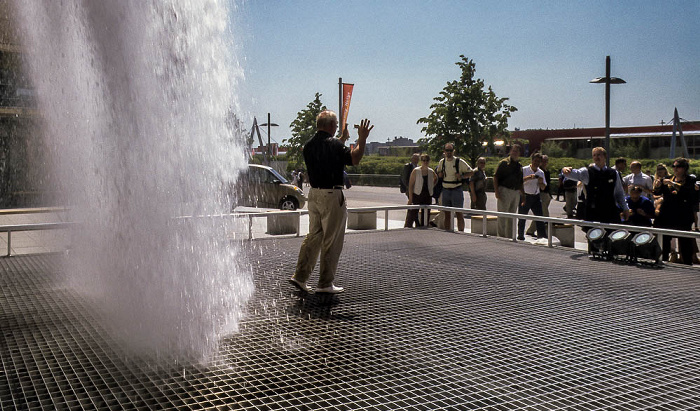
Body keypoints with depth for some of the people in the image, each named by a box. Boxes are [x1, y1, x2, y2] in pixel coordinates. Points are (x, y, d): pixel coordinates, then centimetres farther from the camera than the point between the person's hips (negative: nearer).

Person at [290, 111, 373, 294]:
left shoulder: (308, 145, 10)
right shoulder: (334, 144, -14)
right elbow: (354, 159, -13)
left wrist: (342, 139, 33)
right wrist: (362, 139, -4)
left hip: (314, 194, 8)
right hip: (332, 195, -8)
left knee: (313, 236, 16)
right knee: (331, 241, 1)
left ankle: (300, 276, 14)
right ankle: (325, 283, 7)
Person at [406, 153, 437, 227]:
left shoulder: (431, 172, 6)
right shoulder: (415, 171, -6)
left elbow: (436, 179, 29)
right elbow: (410, 185, -7)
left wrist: (432, 186, 12)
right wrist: (410, 198, -12)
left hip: (428, 196, 4)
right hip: (417, 195, -4)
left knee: (425, 216, 6)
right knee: (414, 214, -11)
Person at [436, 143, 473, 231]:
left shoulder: (459, 162, -5)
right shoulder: (442, 162, 8)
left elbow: (471, 172, 0)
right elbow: (438, 172, 24)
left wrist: (461, 176, -16)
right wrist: (439, 174, 0)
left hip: (456, 190, -4)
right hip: (445, 190, 4)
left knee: (459, 214, -3)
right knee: (447, 214, 8)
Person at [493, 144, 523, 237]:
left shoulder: (519, 166, 17)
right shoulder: (504, 162, -2)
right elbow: (495, 177, -6)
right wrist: (496, 191, -15)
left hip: (516, 193, 6)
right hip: (505, 190, -6)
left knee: (512, 216, 10)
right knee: (502, 215, -4)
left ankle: (510, 236, 17)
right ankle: (501, 236, 1)